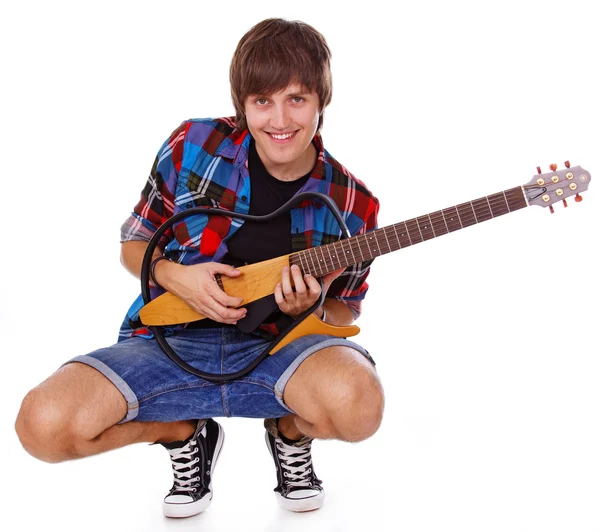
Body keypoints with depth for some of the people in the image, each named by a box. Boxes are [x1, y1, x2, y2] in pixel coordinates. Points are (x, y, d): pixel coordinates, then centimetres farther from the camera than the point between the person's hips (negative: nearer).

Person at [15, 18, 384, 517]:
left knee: (357, 405, -36)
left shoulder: (351, 206, -3)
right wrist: (175, 275, -14)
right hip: (174, 341, 1)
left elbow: (344, 315, 9)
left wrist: (309, 309, -15)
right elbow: (133, 244, 9)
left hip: (276, 349, 0)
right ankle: (186, 435, 8)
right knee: (44, 425, -25)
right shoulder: (194, 145, -4)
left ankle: (291, 432, 6)